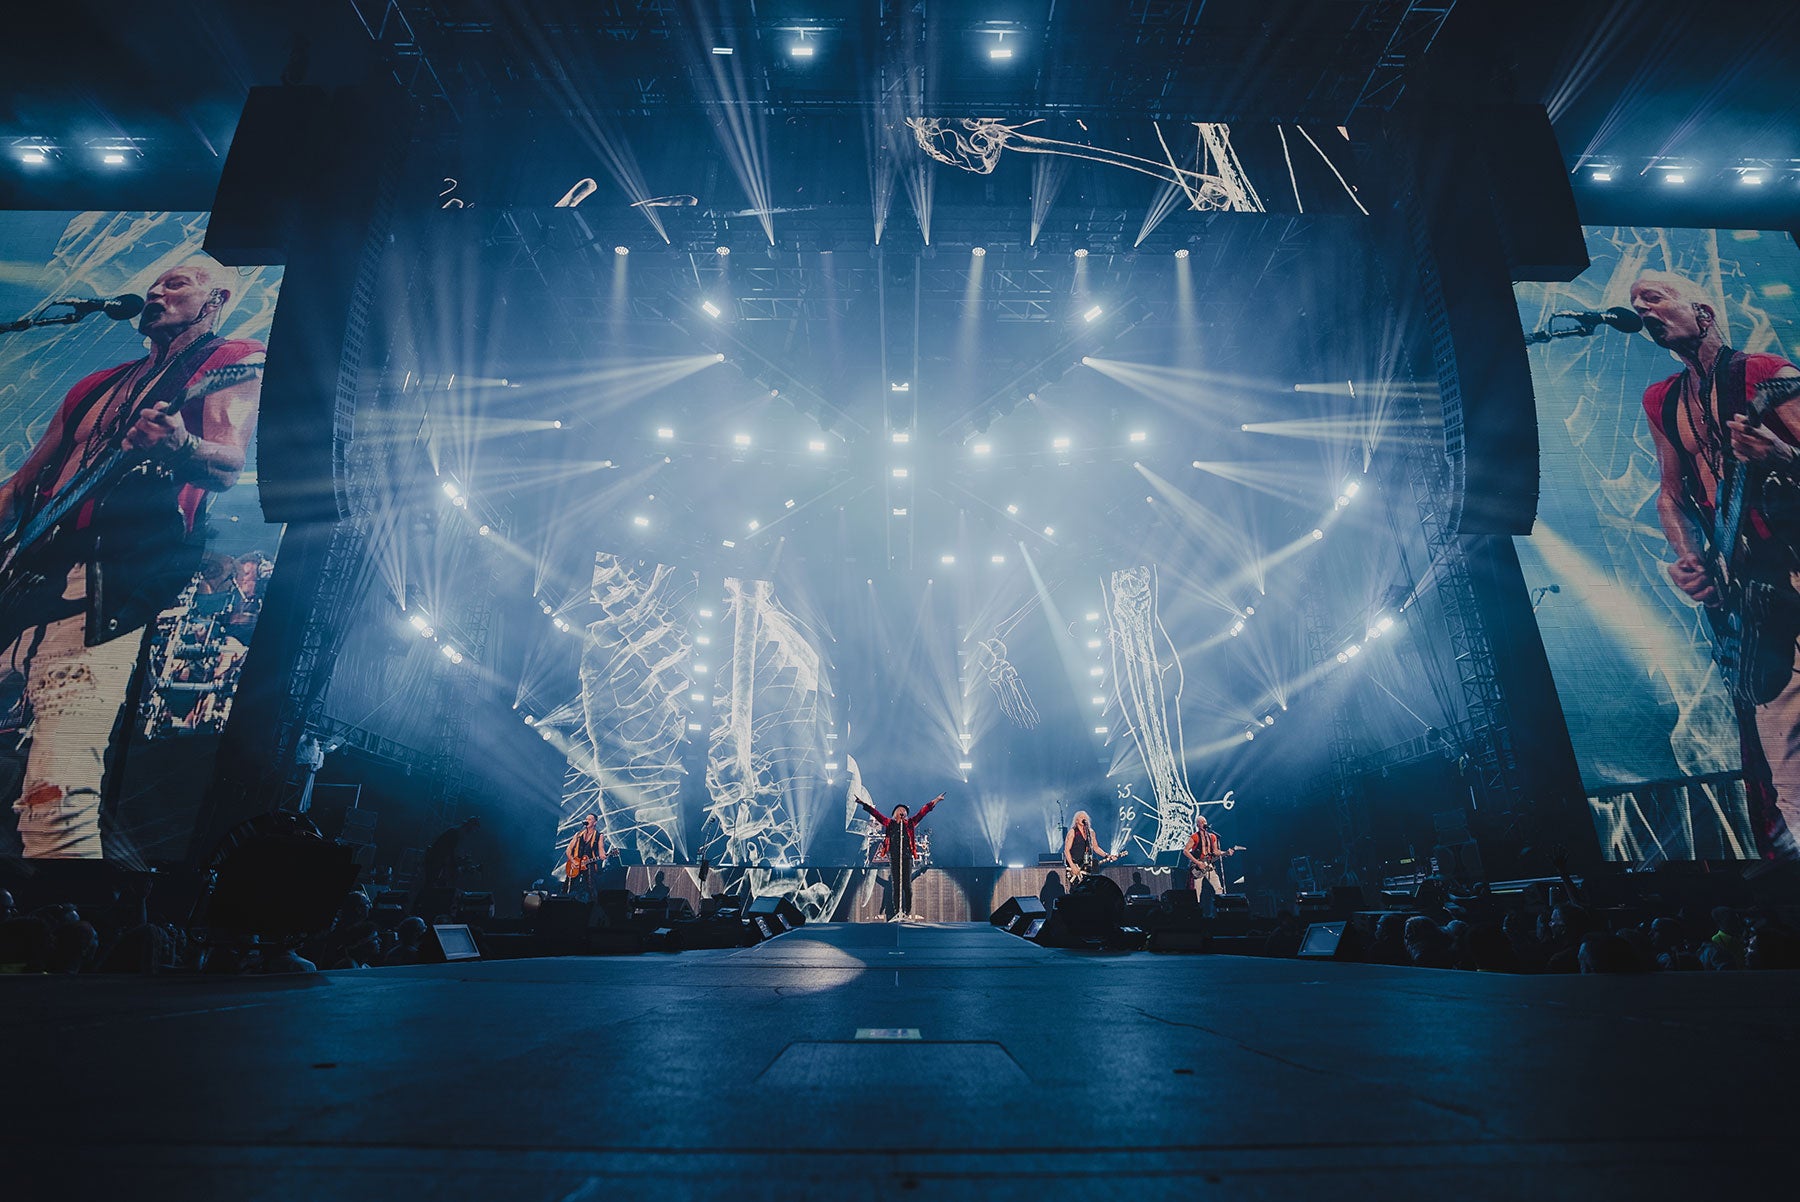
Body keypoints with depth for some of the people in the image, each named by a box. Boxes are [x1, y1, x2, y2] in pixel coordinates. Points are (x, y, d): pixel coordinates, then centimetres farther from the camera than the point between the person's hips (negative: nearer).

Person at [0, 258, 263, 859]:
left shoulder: (230, 363, 9)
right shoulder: (97, 385, 31)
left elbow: (229, 466, -9)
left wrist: (179, 446, -30)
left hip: (106, 582, -8)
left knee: (55, 789, -21)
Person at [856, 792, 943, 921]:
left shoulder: (910, 823, 14)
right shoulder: (889, 823, 13)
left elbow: (922, 812, 12)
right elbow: (876, 813, 12)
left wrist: (935, 801, 10)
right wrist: (864, 803, 9)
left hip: (907, 857, 0)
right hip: (894, 858, 0)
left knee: (907, 885, -4)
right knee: (895, 885, 1)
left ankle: (908, 912, -1)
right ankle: (897, 912, 1)